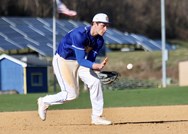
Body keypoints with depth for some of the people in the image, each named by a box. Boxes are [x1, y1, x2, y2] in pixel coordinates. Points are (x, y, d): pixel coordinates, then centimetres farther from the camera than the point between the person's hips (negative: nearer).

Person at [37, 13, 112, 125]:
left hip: (79, 61, 7)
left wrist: (98, 67, -30)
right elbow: (81, 60, -35)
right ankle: (44, 102, 17)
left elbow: (90, 60, -8)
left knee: (95, 82, -7)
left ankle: (97, 117, 3)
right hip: (63, 61, -7)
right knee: (72, 94, -9)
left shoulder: (99, 40, -9)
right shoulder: (79, 35, -33)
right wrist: (97, 66, -50)